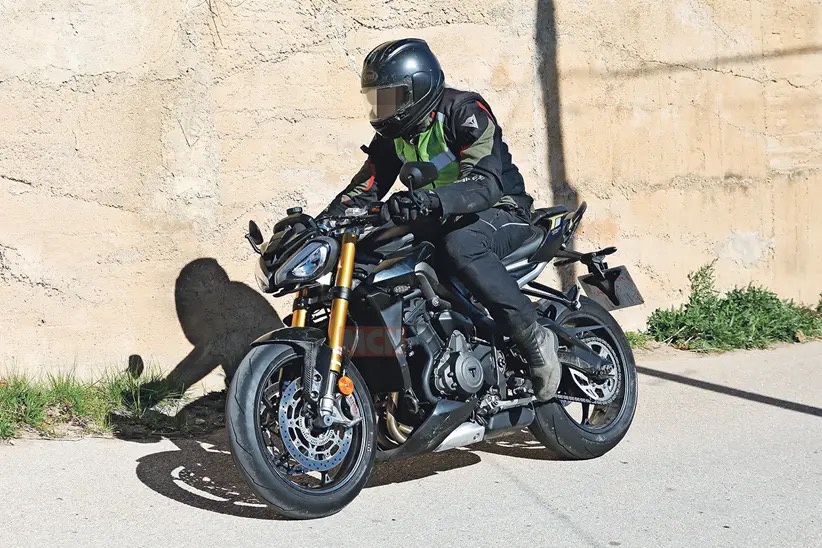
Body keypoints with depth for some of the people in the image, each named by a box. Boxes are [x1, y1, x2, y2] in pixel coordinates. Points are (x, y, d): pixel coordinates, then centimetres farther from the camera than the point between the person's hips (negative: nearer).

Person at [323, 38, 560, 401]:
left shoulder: (464, 111, -19)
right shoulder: (393, 134, 5)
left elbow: (486, 183, -32)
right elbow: (365, 188, 4)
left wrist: (431, 200, -50)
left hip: (501, 210, -8)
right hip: (441, 220, 8)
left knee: (460, 245, -40)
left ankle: (535, 340, -31)